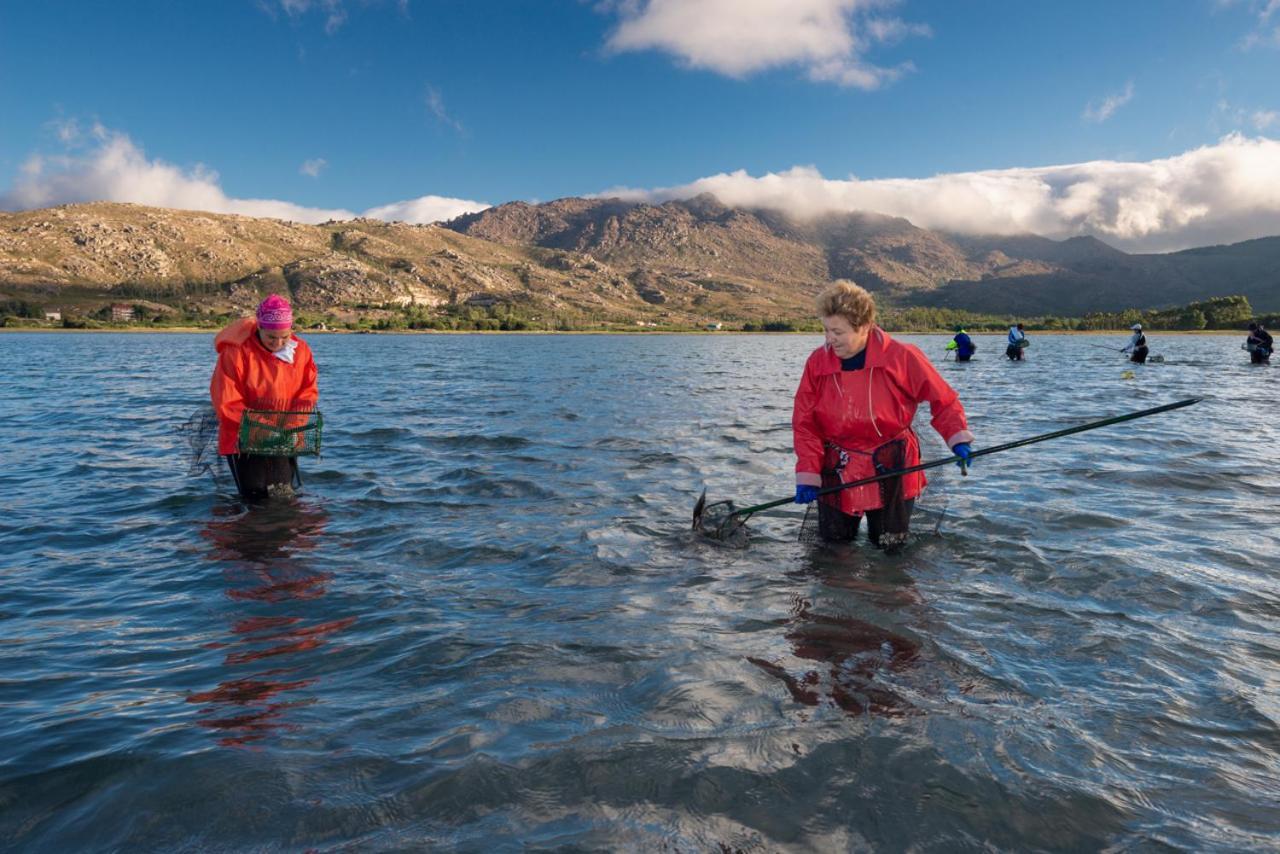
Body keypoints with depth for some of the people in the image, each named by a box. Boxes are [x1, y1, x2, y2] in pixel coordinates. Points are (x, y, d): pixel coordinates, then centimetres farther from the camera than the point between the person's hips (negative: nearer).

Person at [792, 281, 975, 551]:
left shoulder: (902, 357, -13)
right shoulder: (817, 362, -6)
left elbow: (942, 399, -2)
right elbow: (804, 423, -3)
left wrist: (958, 438, -16)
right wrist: (807, 474, -11)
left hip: (890, 469, -1)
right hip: (837, 470, 2)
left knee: (889, 546, 7)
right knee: (834, 541, 6)